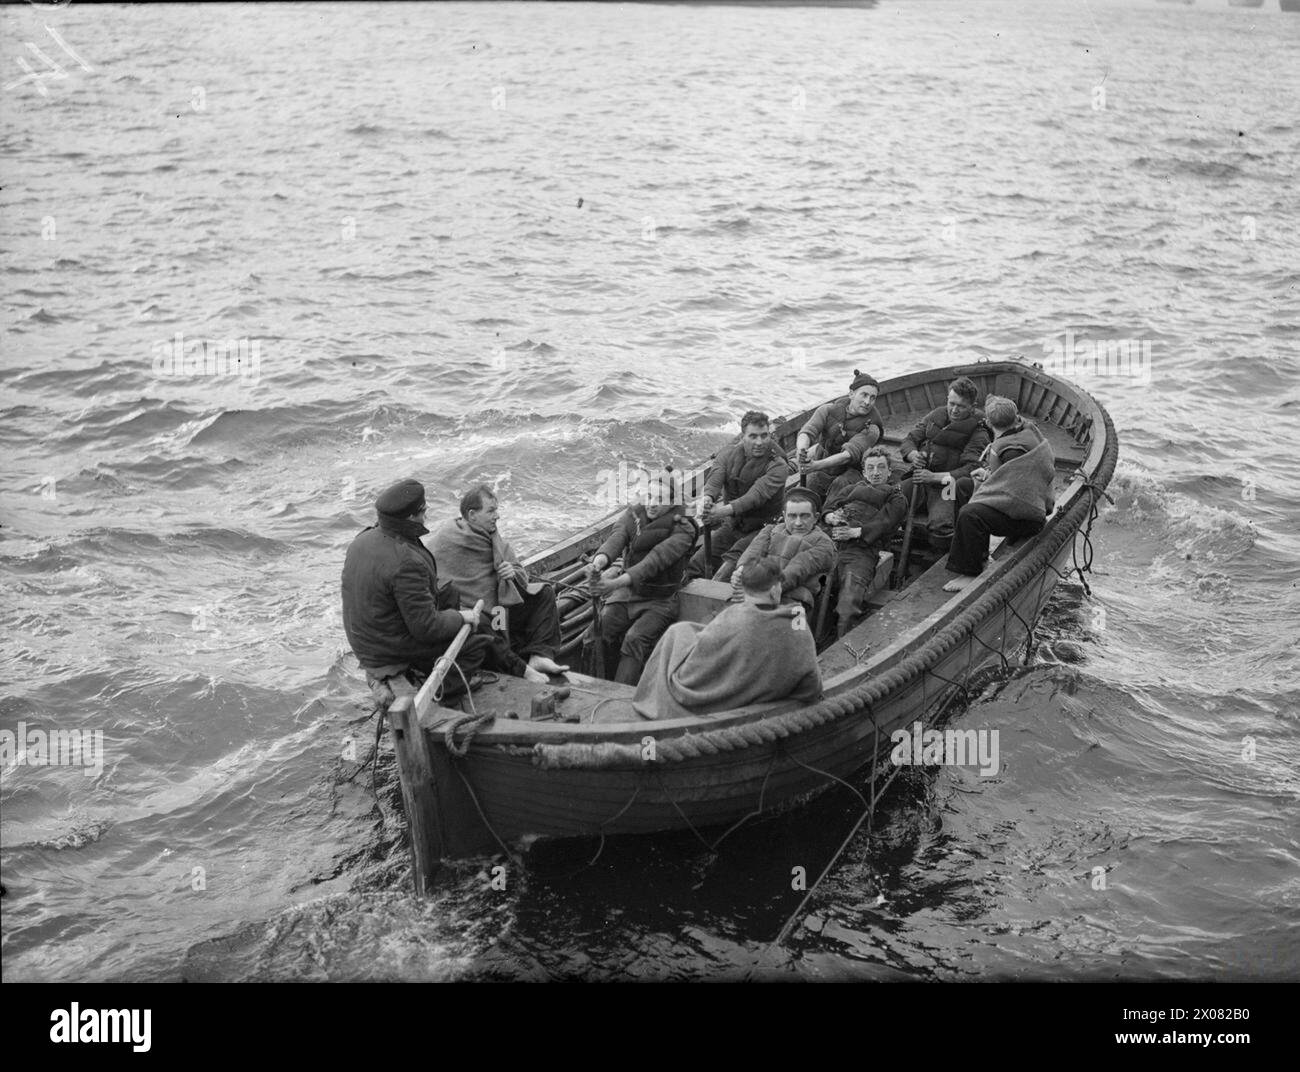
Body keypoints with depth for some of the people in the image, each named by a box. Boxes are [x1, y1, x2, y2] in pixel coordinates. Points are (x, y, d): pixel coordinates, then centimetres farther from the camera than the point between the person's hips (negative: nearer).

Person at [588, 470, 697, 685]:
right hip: (627, 593, 4)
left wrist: (616, 583, -40)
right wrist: (599, 560, -42)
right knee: (599, 629, -20)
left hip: (659, 601, -4)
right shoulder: (633, 515, 2)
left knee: (634, 639, -28)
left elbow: (655, 560, -28)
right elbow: (615, 539, -17)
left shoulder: (682, 529, -14)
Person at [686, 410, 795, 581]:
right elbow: (714, 481, -19)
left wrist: (726, 510, -47)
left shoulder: (777, 466, -15)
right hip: (731, 525, 5)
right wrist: (707, 498, -44)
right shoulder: (728, 454, -1)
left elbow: (757, 495, -30)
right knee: (694, 566, -1)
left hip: (761, 529, -4)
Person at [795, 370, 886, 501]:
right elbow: (806, 432, -24)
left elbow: (849, 454, -31)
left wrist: (816, 466, -48)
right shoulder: (829, 410, -9)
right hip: (818, 478, 3)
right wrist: (802, 450, -49)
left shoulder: (871, 429, -17)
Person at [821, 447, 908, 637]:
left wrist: (855, 532, -12)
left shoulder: (896, 499, 23)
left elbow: (883, 523, 4)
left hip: (860, 551, -3)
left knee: (848, 610, -27)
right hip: (829, 543, 4)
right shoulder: (849, 482, 34)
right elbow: (828, 507, 21)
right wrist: (831, 517, -4)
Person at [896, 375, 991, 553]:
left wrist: (936, 477, -25)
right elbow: (909, 439, 16)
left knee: (940, 525, -35)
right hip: (920, 479, 5)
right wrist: (913, 455, -9)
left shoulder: (978, 433, -4)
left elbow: (971, 470, -14)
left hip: (948, 486, -5)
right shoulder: (936, 415, 13)